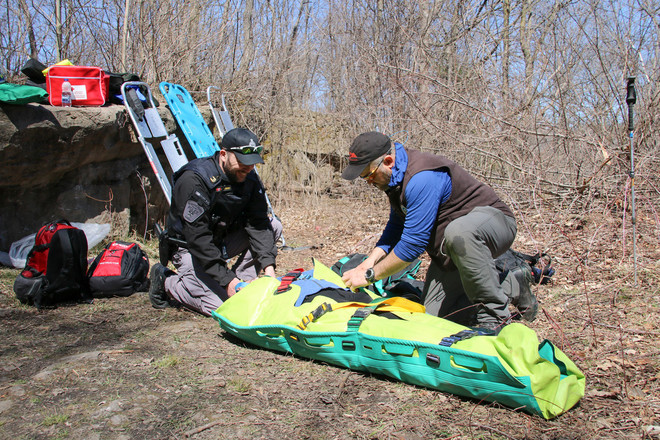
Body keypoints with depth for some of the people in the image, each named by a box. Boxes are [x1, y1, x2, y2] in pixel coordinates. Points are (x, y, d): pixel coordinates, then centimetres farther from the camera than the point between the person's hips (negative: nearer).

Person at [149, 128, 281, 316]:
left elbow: (257, 223, -12)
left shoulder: (249, 178, -7)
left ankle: (241, 283, -3)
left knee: (273, 225, -9)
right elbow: (197, 238, -31)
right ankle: (166, 281, 5)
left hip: (222, 240, 7)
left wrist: (268, 266, -27)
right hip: (189, 248, -6)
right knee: (222, 306, -19)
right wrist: (227, 279, -35)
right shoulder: (194, 180, -28)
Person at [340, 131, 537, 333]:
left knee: (458, 232, -44)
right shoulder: (396, 177, 1)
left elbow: (413, 243, -30)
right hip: (454, 249, 9)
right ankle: (512, 288, 16)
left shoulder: (422, 179, -31)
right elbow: (395, 226, 12)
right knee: (435, 315, -2)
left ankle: (496, 318, -24)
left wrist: (370, 275, -21)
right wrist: (370, 261, -3)